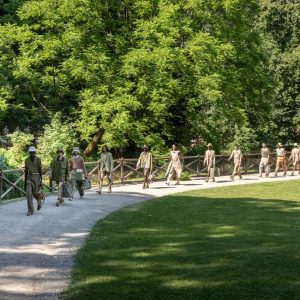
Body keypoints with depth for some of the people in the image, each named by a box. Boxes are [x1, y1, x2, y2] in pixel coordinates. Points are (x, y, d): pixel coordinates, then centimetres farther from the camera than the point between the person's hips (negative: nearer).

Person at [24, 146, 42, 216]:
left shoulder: (38, 159, -6)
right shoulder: (27, 160, 4)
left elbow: (40, 170, -5)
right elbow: (26, 171, 10)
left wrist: (41, 181, -7)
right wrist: (25, 181, 10)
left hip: (36, 177, -2)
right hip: (29, 177, 2)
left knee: (35, 193, 4)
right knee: (28, 194, -11)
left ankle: (39, 202, 41)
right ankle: (30, 210, -4)